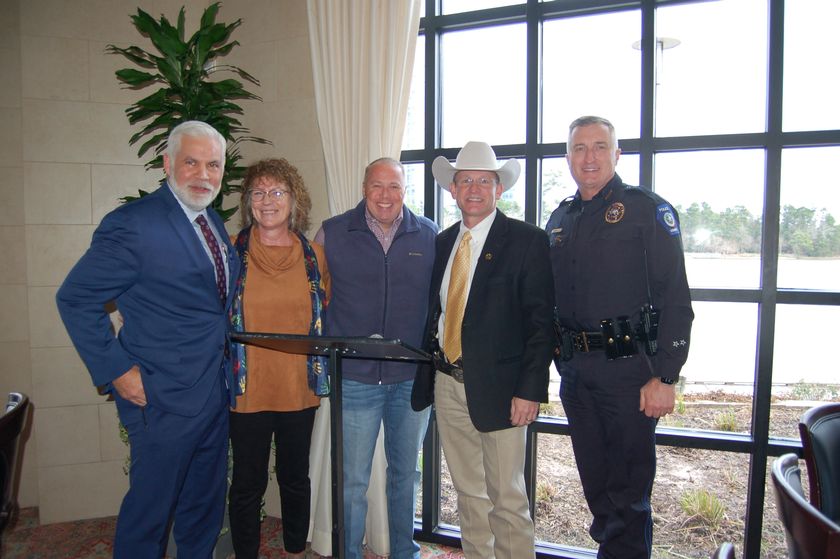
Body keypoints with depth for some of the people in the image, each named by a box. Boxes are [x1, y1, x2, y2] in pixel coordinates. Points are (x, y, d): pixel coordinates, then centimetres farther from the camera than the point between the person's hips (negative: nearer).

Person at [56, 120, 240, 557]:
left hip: (215, 395, 8)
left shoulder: (213, 222, 8)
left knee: (205, 509, 22)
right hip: (163, 400, -7)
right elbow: (75, 299, -15)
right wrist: (117, 370, -17)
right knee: (149, 512, 10)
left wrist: (226, 371, 9)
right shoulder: (133, 223, -16)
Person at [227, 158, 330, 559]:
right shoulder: (231, 252, -3)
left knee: (296, 477, 17)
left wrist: (320, 371, 8)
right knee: (247, 483, 9)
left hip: (300, 387, 2)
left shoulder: (314, 255, 3)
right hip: (247, 388, -2)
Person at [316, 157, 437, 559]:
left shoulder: (429, 235, 2)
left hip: (413, 379, 2)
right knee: (353, 480, 7)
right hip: (354, 378, -2)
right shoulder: (332, 233, -1)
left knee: (405, 474, 18)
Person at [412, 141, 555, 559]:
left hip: (497, 386, -5)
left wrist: (530, 389, -16)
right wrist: (428, 373, 8)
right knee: (468, 493, 18)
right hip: (447, 383, 6)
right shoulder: (443, 242, 10)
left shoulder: (526, 240, -7)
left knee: (507, 499, 5)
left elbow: (540, 321, -10)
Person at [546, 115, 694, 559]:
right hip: (574, 369, 6)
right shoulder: (560, 219, 13)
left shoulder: (648, 209, -4)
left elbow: (675, 298, -10)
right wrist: (560, 362, 10)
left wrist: (664, 376, -15)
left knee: (628, 492, 4)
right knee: (595, 485, 17)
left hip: (628, 366, -5)